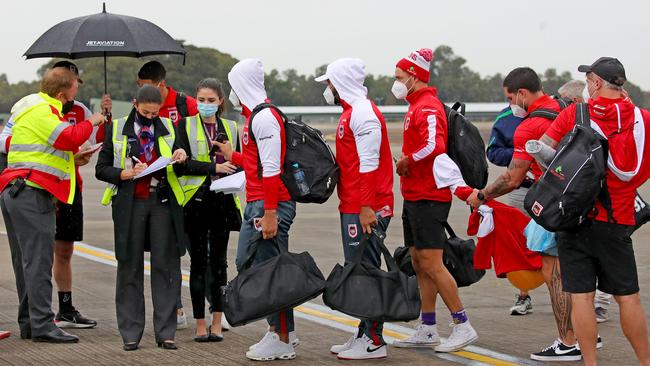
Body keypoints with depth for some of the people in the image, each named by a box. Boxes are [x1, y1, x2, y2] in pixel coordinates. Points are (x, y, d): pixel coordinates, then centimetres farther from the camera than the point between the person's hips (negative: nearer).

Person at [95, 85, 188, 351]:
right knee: (130, 267, 0)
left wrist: (180, 160, -3)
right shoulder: (116, 129, 6)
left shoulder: (168, 129, 13)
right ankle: (130, 334, 3)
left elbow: (178, 171, 20)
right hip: (130, 204, -1)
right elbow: (101, 169, 5)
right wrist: (125, 173, -13)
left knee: (165, 266, -3)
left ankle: (165, 333, -1)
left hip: (163, 202, 1)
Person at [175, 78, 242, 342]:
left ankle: (217, 323, 7)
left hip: (223, 201, 2)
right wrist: (214, 167, -17)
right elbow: (183, 163, -9)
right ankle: (200, 324, 5)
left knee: (219, 261, 4)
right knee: (198, 261, 1)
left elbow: (239, 165, 14)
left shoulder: (230, 127, 11)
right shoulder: (186, 126, 2)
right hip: (196, 201, -2)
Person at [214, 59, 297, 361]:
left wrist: (270, 214, -24)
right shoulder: (254, 117, 16)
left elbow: (272, 169, -21)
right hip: (255, 205, 11)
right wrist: (233, 157, 32)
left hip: (271, 205, -11)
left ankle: (282, 341, 0)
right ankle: (279, 327, 20)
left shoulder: (264, 118, -15)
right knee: (245, 263, 14)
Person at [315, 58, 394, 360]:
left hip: (366, 210, -11)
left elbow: (369, 165, -20)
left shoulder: (363, 114, -14)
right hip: (352, 207, 11)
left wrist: (366, 207, -23)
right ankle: (364, 334, 21)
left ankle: (374, 342, -7)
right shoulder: (352, 112, 19)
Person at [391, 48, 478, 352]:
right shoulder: (417, 106, 17)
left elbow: (434, 147, -30)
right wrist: (406, 162, 4)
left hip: (428, 198, -10)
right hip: (414, 196, 10)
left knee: (431, 264, -9)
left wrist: (406, 161, -18)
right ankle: (427, 331, 17)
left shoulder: (427, 108, -15)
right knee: (419, 264, 12)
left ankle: (462, 326, -4)